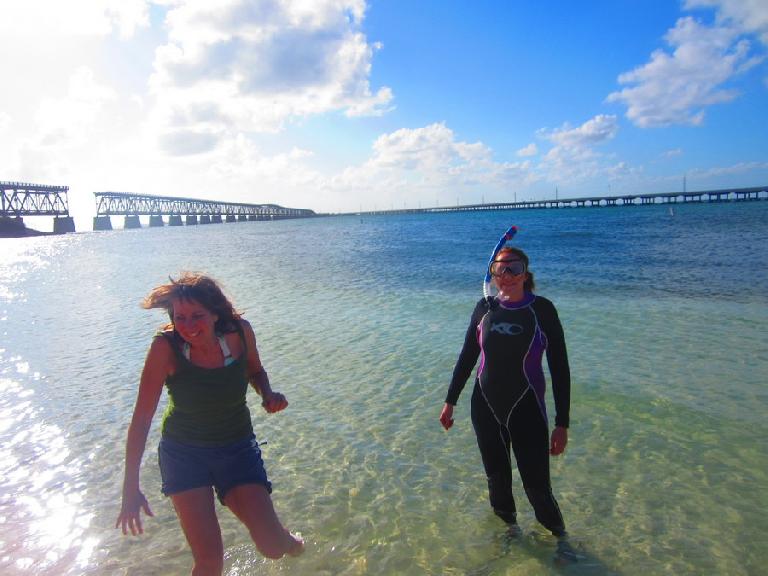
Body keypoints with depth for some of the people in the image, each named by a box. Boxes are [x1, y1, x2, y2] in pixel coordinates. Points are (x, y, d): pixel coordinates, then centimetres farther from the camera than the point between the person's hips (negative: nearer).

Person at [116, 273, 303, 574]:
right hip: (184, 453, -1)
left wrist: (268, 394, -16)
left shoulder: (240, 331, -17)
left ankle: (289, 541, 34)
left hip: (237, 447, 1)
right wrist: (131, 488, -17)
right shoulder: (165, 347, -23)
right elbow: (142, 418, -18)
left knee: (272, 546, -5)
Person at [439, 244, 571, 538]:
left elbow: (559, 368, -7)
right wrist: (450, 401, 9)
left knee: (536, 485, 1)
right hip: (485, 408, 3)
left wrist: (562, 423, -8)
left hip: (527, 410, -3)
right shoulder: (485, 308, -1)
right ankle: (508, 525, 43)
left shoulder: (542, 310, -10)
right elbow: (467, 357, 8)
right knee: (497, 478, 16)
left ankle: (559, 536, 30)